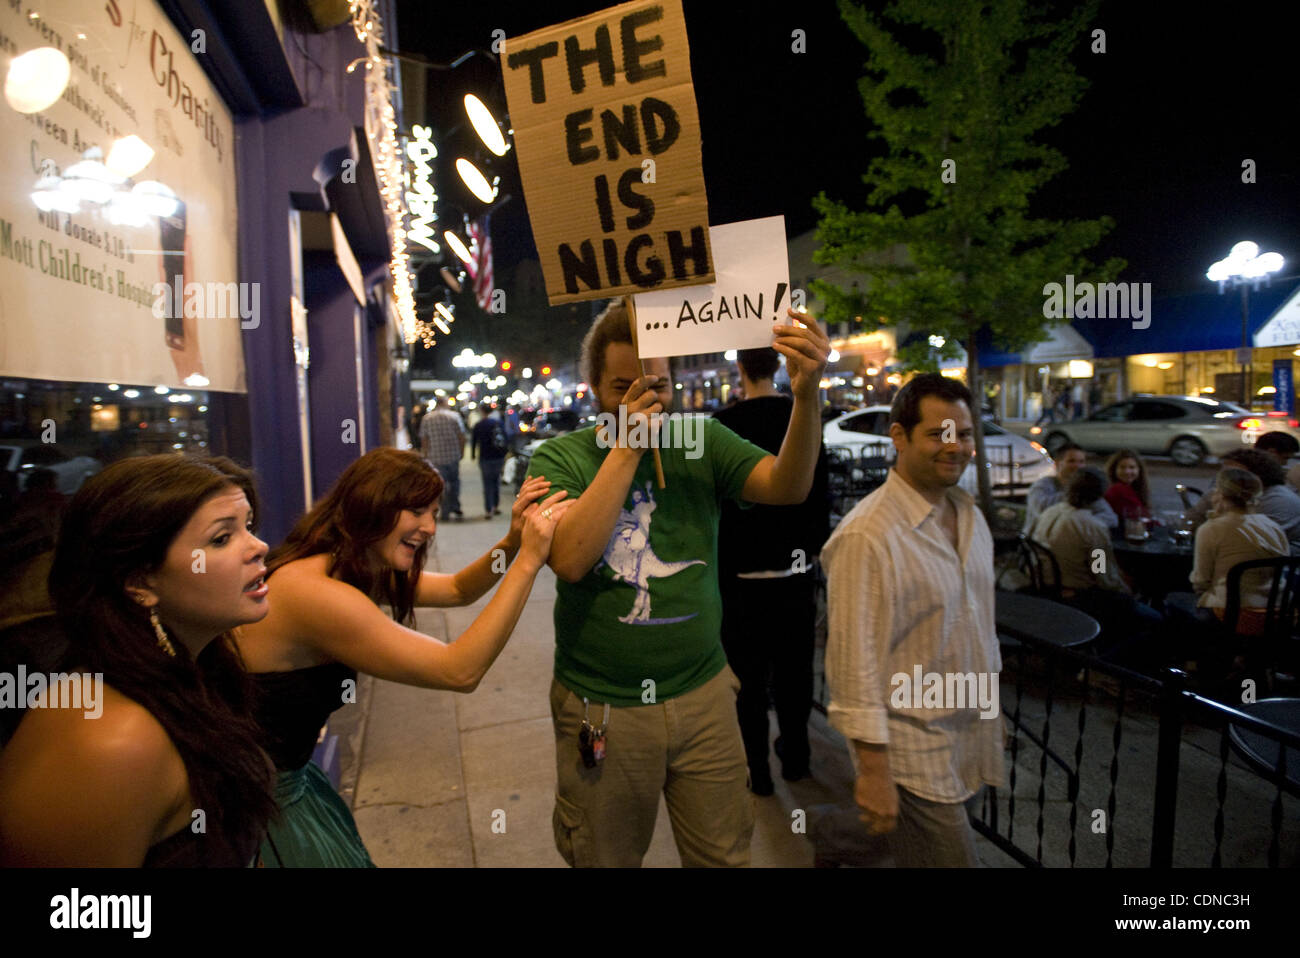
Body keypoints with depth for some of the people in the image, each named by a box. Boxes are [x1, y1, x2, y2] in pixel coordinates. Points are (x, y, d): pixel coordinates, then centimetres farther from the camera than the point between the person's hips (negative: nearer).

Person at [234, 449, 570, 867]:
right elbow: (459, 672, -30)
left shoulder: (358, 571, -2)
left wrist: (510, 544, -10)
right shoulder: (314, 592, -31)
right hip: (255, 797, -8)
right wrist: (529, 561, -30)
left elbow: (457, 590, 8)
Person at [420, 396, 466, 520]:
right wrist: (461, 452, 7)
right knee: (454, 481, 14)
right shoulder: (454, 416, -3)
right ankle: (455, 509, 11)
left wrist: (426, 455, 11)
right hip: (453, 455, -1)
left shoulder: (426, 418, 2)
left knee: (441, 484, 6)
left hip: (435, 457, 1)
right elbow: (461, 436, -4)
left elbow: (423, 439, 3)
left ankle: (446, 512, 8)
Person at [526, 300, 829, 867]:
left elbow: (787, 487, -15)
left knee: (724, 855, 19)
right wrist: (626, 449, -21)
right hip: (601, 709, -1)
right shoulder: (559, 458, -7)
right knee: (606, 858, 19)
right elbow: (570, 559, -22)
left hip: (703, 696, 2)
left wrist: (806, 394, -31)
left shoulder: (700, 442, -1)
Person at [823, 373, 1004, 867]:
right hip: (912, 751, -7)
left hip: (972, 736, 8)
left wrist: (994, 714, 18)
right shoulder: (866, 536, -21)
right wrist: (873, 770, -18)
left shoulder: (969, 513, 6)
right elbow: (854, 661, -20)